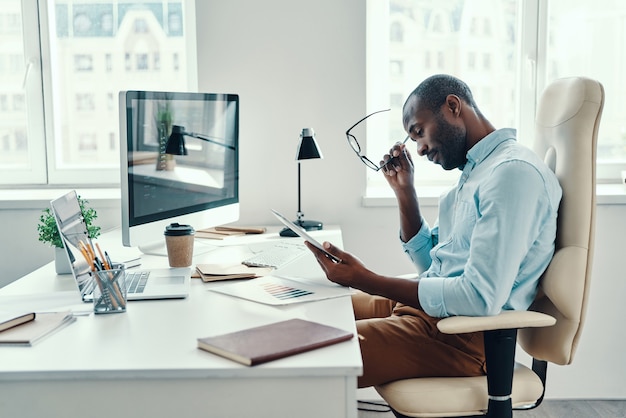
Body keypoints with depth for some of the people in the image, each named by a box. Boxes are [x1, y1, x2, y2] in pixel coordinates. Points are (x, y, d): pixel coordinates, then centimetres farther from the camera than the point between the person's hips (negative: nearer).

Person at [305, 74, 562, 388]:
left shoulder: (514, 172, -17)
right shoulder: (474, 170, 15)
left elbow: (482, 298, -25)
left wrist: (365, 280, -22)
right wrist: (404, 189, 7)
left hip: (462, 336, -10)